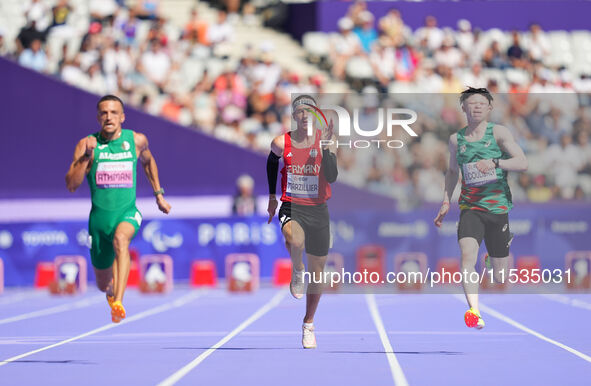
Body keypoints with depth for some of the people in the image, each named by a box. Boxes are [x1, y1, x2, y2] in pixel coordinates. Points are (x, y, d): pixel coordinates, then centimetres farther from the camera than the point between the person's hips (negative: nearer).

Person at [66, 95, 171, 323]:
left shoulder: (137, 140, 1)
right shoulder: (87, 144, -6)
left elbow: (148, 161, 24)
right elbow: (71, 185, -13)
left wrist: (159, 195, 23)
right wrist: (87, 157, -24)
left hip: (127, 213, -1)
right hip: (99, 217, 1)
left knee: (120, 239, -38)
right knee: (103, 284, 13)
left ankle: (118, 304, -49)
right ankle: (112, 290, 54)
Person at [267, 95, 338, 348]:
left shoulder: (325, 140, -5)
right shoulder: (281, 143, -5)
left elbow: (332, 177, -15)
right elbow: (272, 162, 17)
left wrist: (326, 148, -27)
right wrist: (272, 196, 18)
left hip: (318, 210, 1)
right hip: (291, 206, -1)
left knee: (316, 272, 9)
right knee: (294, 240, -39)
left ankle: (308, 324, 29)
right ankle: (297, 271, -5)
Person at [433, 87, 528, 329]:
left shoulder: (498, 132, -4)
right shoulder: (456, 139, 7)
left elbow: (522, 163, -14)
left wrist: (495, 162, -29)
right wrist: (445, 202, 18)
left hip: (498, 207, -1)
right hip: (470, 207, 1)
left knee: (500, 276, 7)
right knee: (467, 256, -27)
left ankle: (493, 259, 46)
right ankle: (474, 312, -37)